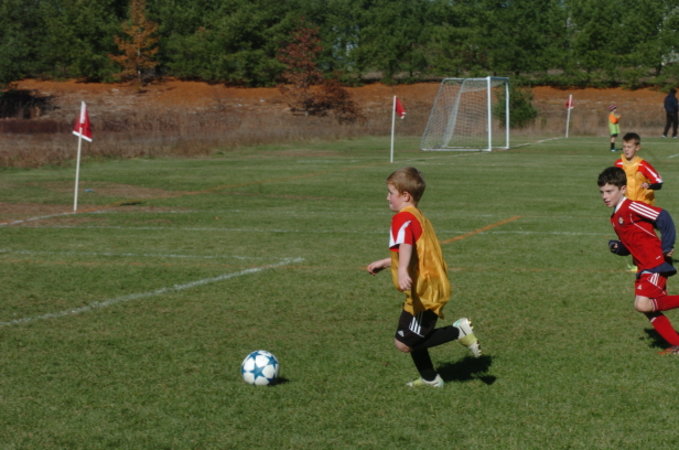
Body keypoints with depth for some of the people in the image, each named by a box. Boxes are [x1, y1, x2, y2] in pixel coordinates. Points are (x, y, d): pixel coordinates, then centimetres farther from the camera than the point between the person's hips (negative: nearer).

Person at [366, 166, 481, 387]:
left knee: (404, 343, -9)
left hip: (424, 292, -10)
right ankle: (430, 379, 28)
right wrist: (384, 263, 38)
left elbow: (405, 245, -34)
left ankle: (458, 331, -9)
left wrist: (402, 270, -51)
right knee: (412, 339, 20)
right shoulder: (419, 217, 18)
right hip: (434, 286, 10)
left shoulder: (403, 218, -14)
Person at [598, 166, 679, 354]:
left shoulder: (631, 207, -14)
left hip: (656, 264, -10)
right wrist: (617, 247, 2)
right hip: (643, 268, 10)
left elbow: (663, 217, -21)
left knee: (642, 305, -22)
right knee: (650, 311, 9)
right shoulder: (615, 218, 15)